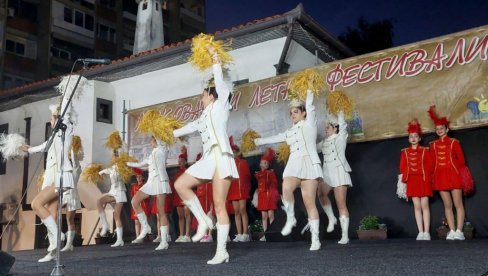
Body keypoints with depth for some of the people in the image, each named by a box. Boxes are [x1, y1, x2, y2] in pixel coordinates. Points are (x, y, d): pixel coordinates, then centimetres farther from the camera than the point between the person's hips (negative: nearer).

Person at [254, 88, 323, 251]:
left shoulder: (309, 124, 12)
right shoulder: (290, 132, 25)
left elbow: (310, 107, 2)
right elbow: (275, 138, 37)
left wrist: (309, 91, 8)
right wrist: (259, 141, 49)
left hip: (309, 164, -4)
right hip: (293, 165, 4)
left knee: (310, 202, -10)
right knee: (286, 189, -29)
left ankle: (315, 239, -7)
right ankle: (290, 219, -9)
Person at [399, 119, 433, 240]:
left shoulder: (425, 150, 6)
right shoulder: (405, 152, 10)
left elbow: (429, 166, 2)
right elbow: (402, 167, 6)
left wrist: (428, 178, -9)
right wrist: (403, 180, -3)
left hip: (423, 180, -2)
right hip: (412, 181, 2)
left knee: (424, 205, -4)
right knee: (417, 206, 1)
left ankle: (426, 232, -4)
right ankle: (420, 232, 3)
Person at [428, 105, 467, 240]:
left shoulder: (454, 142, 3)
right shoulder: (433, 145, 11)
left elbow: (461, 160, 2)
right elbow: (432, 162, 10)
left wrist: (452, 167, -5)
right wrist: (434, 176, 3)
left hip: (453, 175, -3)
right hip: (440, 176, 3)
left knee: (458, 204, -5)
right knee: (447, 205, 3)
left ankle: (459, 231, -6)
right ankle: (452, 231, 5)